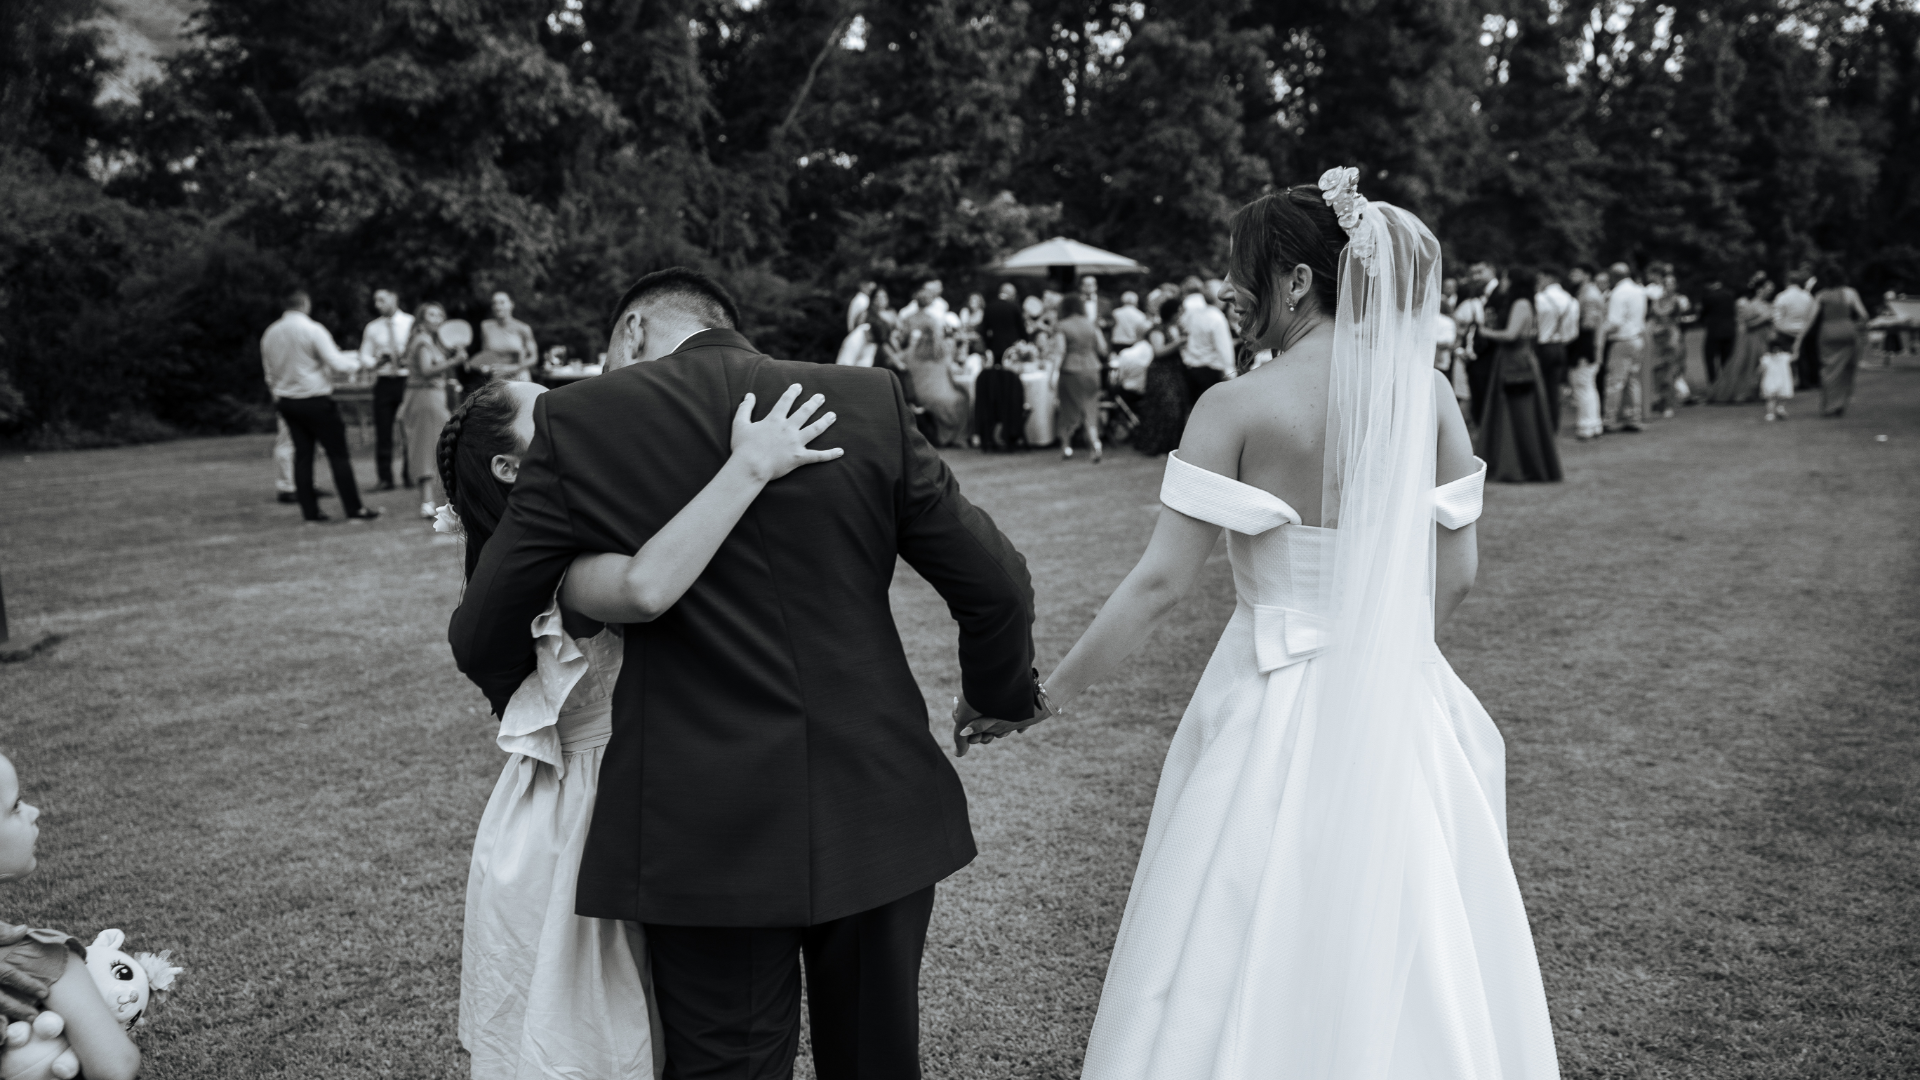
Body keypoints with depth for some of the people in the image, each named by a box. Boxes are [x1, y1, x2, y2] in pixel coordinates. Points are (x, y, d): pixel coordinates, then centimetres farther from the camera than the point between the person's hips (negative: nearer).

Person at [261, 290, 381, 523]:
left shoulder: (269, 334, 6)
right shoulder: (313, 330, -12)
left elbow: (270, 373, 13)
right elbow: (336, 364, -13)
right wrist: (354, 362, 5)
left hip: (285, 402, 6)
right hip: (315, 401, -6)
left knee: (302, 454, 9)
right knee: (338, 453, -2)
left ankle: (310, 512, 8)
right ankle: (354, 510, -2)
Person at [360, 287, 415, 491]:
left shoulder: (411, 323, 4)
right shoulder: (372, 328, 11)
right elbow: (364, 357, 12)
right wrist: (376, 362, -9)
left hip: (407, 380, -2)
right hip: (383, 381, 2)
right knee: (383, 430, 0)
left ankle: (410, 475, 9)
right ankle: (385, 478, 5)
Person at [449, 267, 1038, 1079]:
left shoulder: (579, 420, -5)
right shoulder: (870, 402, -1)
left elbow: (483, 635, -1)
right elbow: (995, 584, 0)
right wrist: (999, 695, 20)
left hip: (706, 840, -2)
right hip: (875, 818, 3)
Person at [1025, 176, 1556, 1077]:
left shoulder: (1238, 408, -14)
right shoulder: (1428, 396, -1)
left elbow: (1160, 582, -15)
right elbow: (1454, 578, 5)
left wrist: (1054, 691, -5)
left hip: (1279, 712, -4)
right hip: (1402, 712, 5)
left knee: (1258, 963, 12)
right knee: (1409, 963, 21)